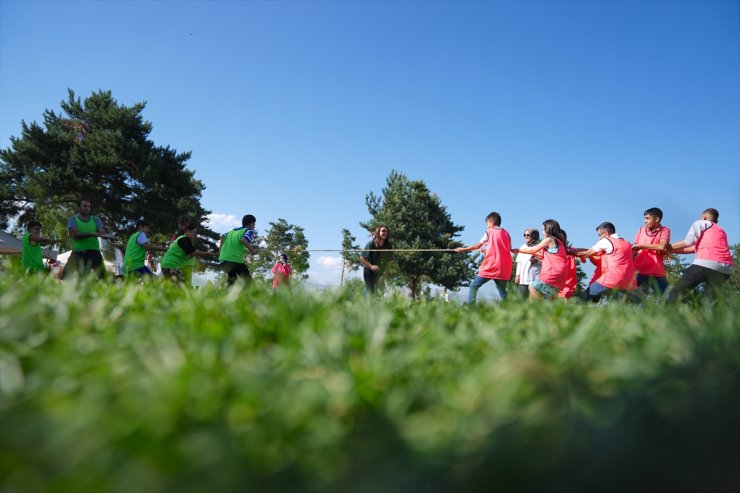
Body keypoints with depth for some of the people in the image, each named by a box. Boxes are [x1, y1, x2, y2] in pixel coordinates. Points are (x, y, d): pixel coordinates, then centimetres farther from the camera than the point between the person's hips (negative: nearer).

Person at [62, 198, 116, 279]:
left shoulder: (95, 219, 13)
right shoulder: (73, 219, 6)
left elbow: (102, 233, -2)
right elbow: (74, 234, -11)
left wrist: (108, 236, -27)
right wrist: (92, 234, -22)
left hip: (93, 252, 1)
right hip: (78, 252, -1)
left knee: (102, 275, -9)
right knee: (66, 277, -4)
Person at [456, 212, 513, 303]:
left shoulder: (489, 232, 4)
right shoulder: (506, 233, 14)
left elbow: (478, 246, 10)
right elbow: (510, 249, 15)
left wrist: (463, 249, 22)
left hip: (491, 266, -4)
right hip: (504, 268, 4)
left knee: (474, 286, 3)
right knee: (502, 291, 13)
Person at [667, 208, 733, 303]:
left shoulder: (701, 223, 17)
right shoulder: (721, 231, 36)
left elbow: (688, 242, 6)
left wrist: (668, 247, 17)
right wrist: (672, 250, 30)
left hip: (706, 264, -7)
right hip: (725, 269, 7)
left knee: (677, 292, -5)